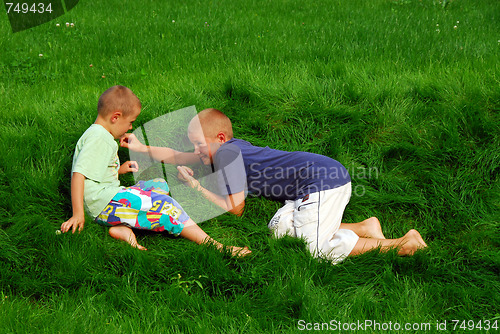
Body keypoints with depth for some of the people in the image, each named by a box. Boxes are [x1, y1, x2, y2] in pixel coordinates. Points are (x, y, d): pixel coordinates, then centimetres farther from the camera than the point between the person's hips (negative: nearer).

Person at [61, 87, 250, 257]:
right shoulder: (98, 138, -14)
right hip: (104, 203, -11)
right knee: (162, 204, -20)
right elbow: (79, 174, -23)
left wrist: (119, 169, 23)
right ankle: (212, 245, -28)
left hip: (110, 194, 11)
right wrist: (78, 214, -27)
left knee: (160, 185, 15)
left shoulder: (101, 135, 20)